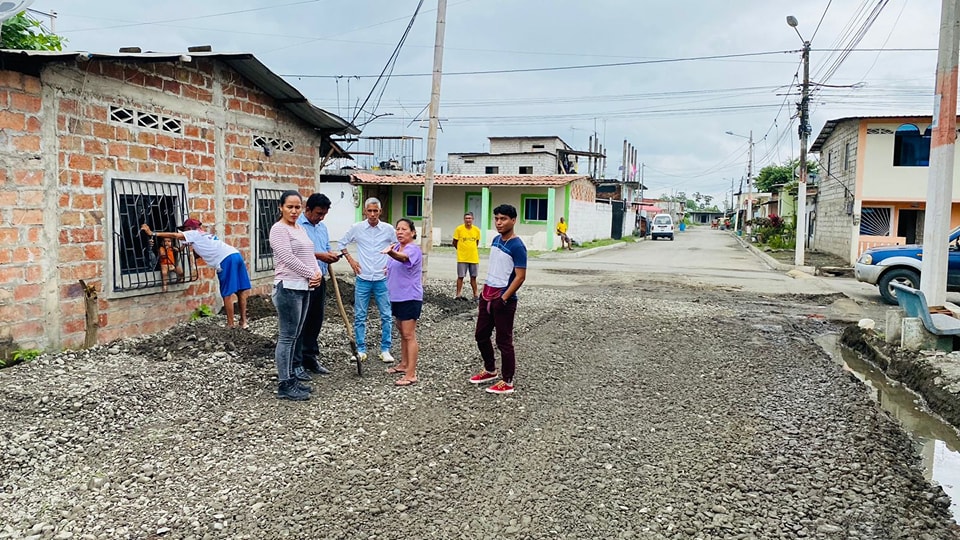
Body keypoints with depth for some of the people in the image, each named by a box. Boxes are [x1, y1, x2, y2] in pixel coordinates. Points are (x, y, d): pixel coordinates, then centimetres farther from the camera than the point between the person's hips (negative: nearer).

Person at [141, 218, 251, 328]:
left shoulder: (194, 234, 12)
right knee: (241, 290, 11)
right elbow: (199, 254, 39)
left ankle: (230, 325, 3)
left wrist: (153, 233, 9)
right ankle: (243, 321, 17)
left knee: (227, 294, -1)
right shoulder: (206, 234, 34)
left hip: (226, 260, -8)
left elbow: (174, 235, 5)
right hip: (236, 255, 8)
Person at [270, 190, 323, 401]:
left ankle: (289, 376, 22)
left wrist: (318, 273, -1)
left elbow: (310, 254, 17)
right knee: (287, 336, -6)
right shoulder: (279, 229, -9)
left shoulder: (301, 229, 18)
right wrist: (311, 274, -13)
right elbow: (288, 258, -18)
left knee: (294, 336, 13)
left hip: (303, 288, 9)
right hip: (288, 288, -9)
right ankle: (284, 385, -1)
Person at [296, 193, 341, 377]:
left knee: (315, 322, 14)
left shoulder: (322, 227, 16)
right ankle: (296, 363, 5)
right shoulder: (297, 225, -11)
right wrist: (319, 255, -23)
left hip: (319, 280, 8)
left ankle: (311, 358, 26)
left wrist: (331, 255, -1)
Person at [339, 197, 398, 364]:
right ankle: (360, 350, 15)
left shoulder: (388, 229, -3)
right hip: (362, 279, 0)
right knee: (359, 316, 5)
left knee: (386, 316, 4)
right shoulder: (356, 228, -2)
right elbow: (342, 243, 12)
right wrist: (351, 260, 5)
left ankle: (385, 350, 14)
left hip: (382, 279, 0)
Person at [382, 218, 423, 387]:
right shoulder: (396, 247, 8)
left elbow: (403, 258, -42)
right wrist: (389, 269, 7)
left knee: (409, 335, -8)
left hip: (410, 298, -9)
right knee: (402, 332, 20)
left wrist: (390, 252, -60)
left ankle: (411, 374, -4)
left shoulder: (413, 249, -18)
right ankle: (404, 364, 34)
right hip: (397, 297, 9)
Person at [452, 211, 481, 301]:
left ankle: (475, 295, 19)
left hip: (474, 258, 3)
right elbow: (454, 242, 1)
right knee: (460, 277, 3)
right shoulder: (459, 229, -8)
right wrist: (461, 250, 8)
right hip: (462, 258, -3)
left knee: (473, 277, 11)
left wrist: (471, 249, 11)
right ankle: (458, 295, 10)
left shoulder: (477, 230, 1)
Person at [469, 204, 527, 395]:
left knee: (504, 341, 0)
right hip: (487, 295, 8)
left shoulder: (517, 246, -16)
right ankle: (490, 370, 35)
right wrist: (485, 291, 16)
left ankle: (507, 382, 11)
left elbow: (520, 277, -18)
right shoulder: (496, 240, 9)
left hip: (504, 299, -8)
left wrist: (503, 299, -21)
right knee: (481, 335, 16)